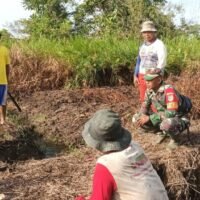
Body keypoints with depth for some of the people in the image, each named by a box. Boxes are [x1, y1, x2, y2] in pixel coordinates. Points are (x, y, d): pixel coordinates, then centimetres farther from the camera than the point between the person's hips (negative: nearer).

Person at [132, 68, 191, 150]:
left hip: (179, 120, -7)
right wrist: (142, 116, -17)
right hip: (162, 119, 7)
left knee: (166, 124, -42)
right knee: (136, 119, -5)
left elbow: (171, 113, -38)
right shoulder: (150, 89, -8)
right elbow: (145, 106, 6)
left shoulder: (169, 90, -31)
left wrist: (150, 118, -33)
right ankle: (162, 133, 12)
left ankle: (174, 139, -5)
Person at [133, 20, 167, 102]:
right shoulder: (143, 46, 12)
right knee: (143, 100, 11)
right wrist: (135, 76, 10)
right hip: (142, 77, 7)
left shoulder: (159, 45, -11)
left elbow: (161, 63, -18)